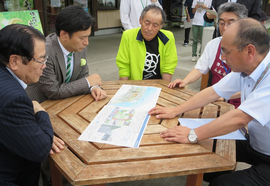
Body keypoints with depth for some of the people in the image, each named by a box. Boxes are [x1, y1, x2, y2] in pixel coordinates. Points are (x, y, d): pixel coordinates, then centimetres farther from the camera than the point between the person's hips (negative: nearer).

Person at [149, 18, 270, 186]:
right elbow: (213, 93, -1)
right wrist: (175, 111, -2)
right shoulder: (243, 68, -6)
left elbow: (239, 118, -35)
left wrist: (193, 135, -26)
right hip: (254, 145, 7)